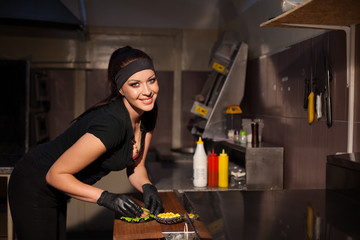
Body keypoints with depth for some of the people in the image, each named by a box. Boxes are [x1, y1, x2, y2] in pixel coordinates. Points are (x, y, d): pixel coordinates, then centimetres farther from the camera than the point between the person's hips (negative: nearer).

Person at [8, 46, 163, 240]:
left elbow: (135, 166, 3)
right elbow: (55, 174, -28)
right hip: (34, 188, -8)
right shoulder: (110, 123, -35)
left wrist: (147, 187, -17)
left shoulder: (147, 116, -9)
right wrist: (105, 198, -33)